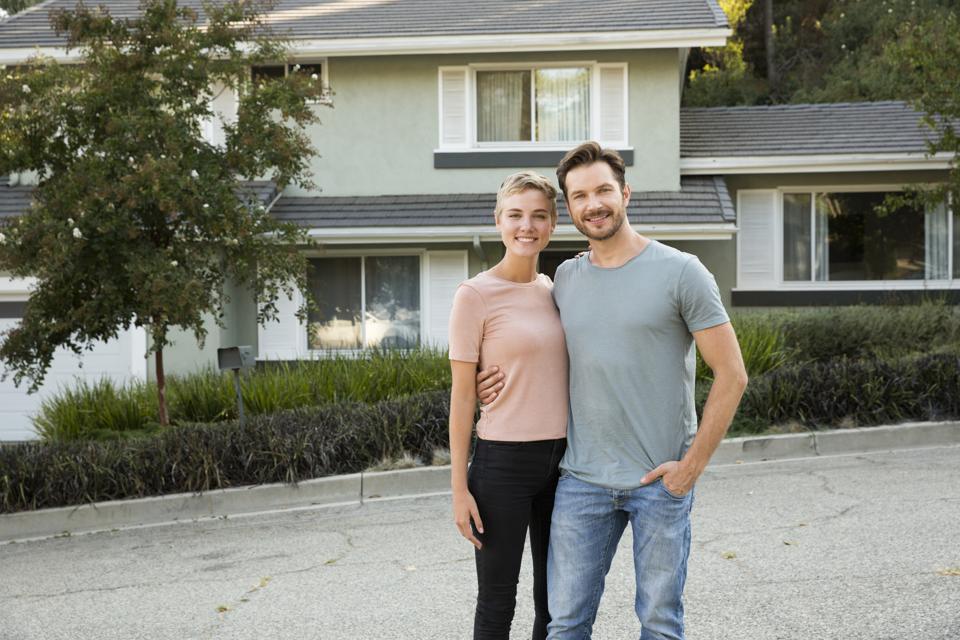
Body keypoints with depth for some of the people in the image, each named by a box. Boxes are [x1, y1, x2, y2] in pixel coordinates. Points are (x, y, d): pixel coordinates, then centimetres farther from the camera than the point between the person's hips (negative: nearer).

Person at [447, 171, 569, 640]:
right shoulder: (475, 295, -9)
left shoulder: (555, 291, 8)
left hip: (561, 460, 6)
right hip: (503, 461, -5)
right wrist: (459, 487, -9)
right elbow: (462, 396, -7)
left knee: (555, 600, 14)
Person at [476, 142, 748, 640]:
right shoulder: (565, 279, 8)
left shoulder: (680, 272, -5)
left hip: (661, 481, -3)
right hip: (581, 480, 4)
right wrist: (509, 379, 1)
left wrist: (693, 464, -9)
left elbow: (731, 375, -5)